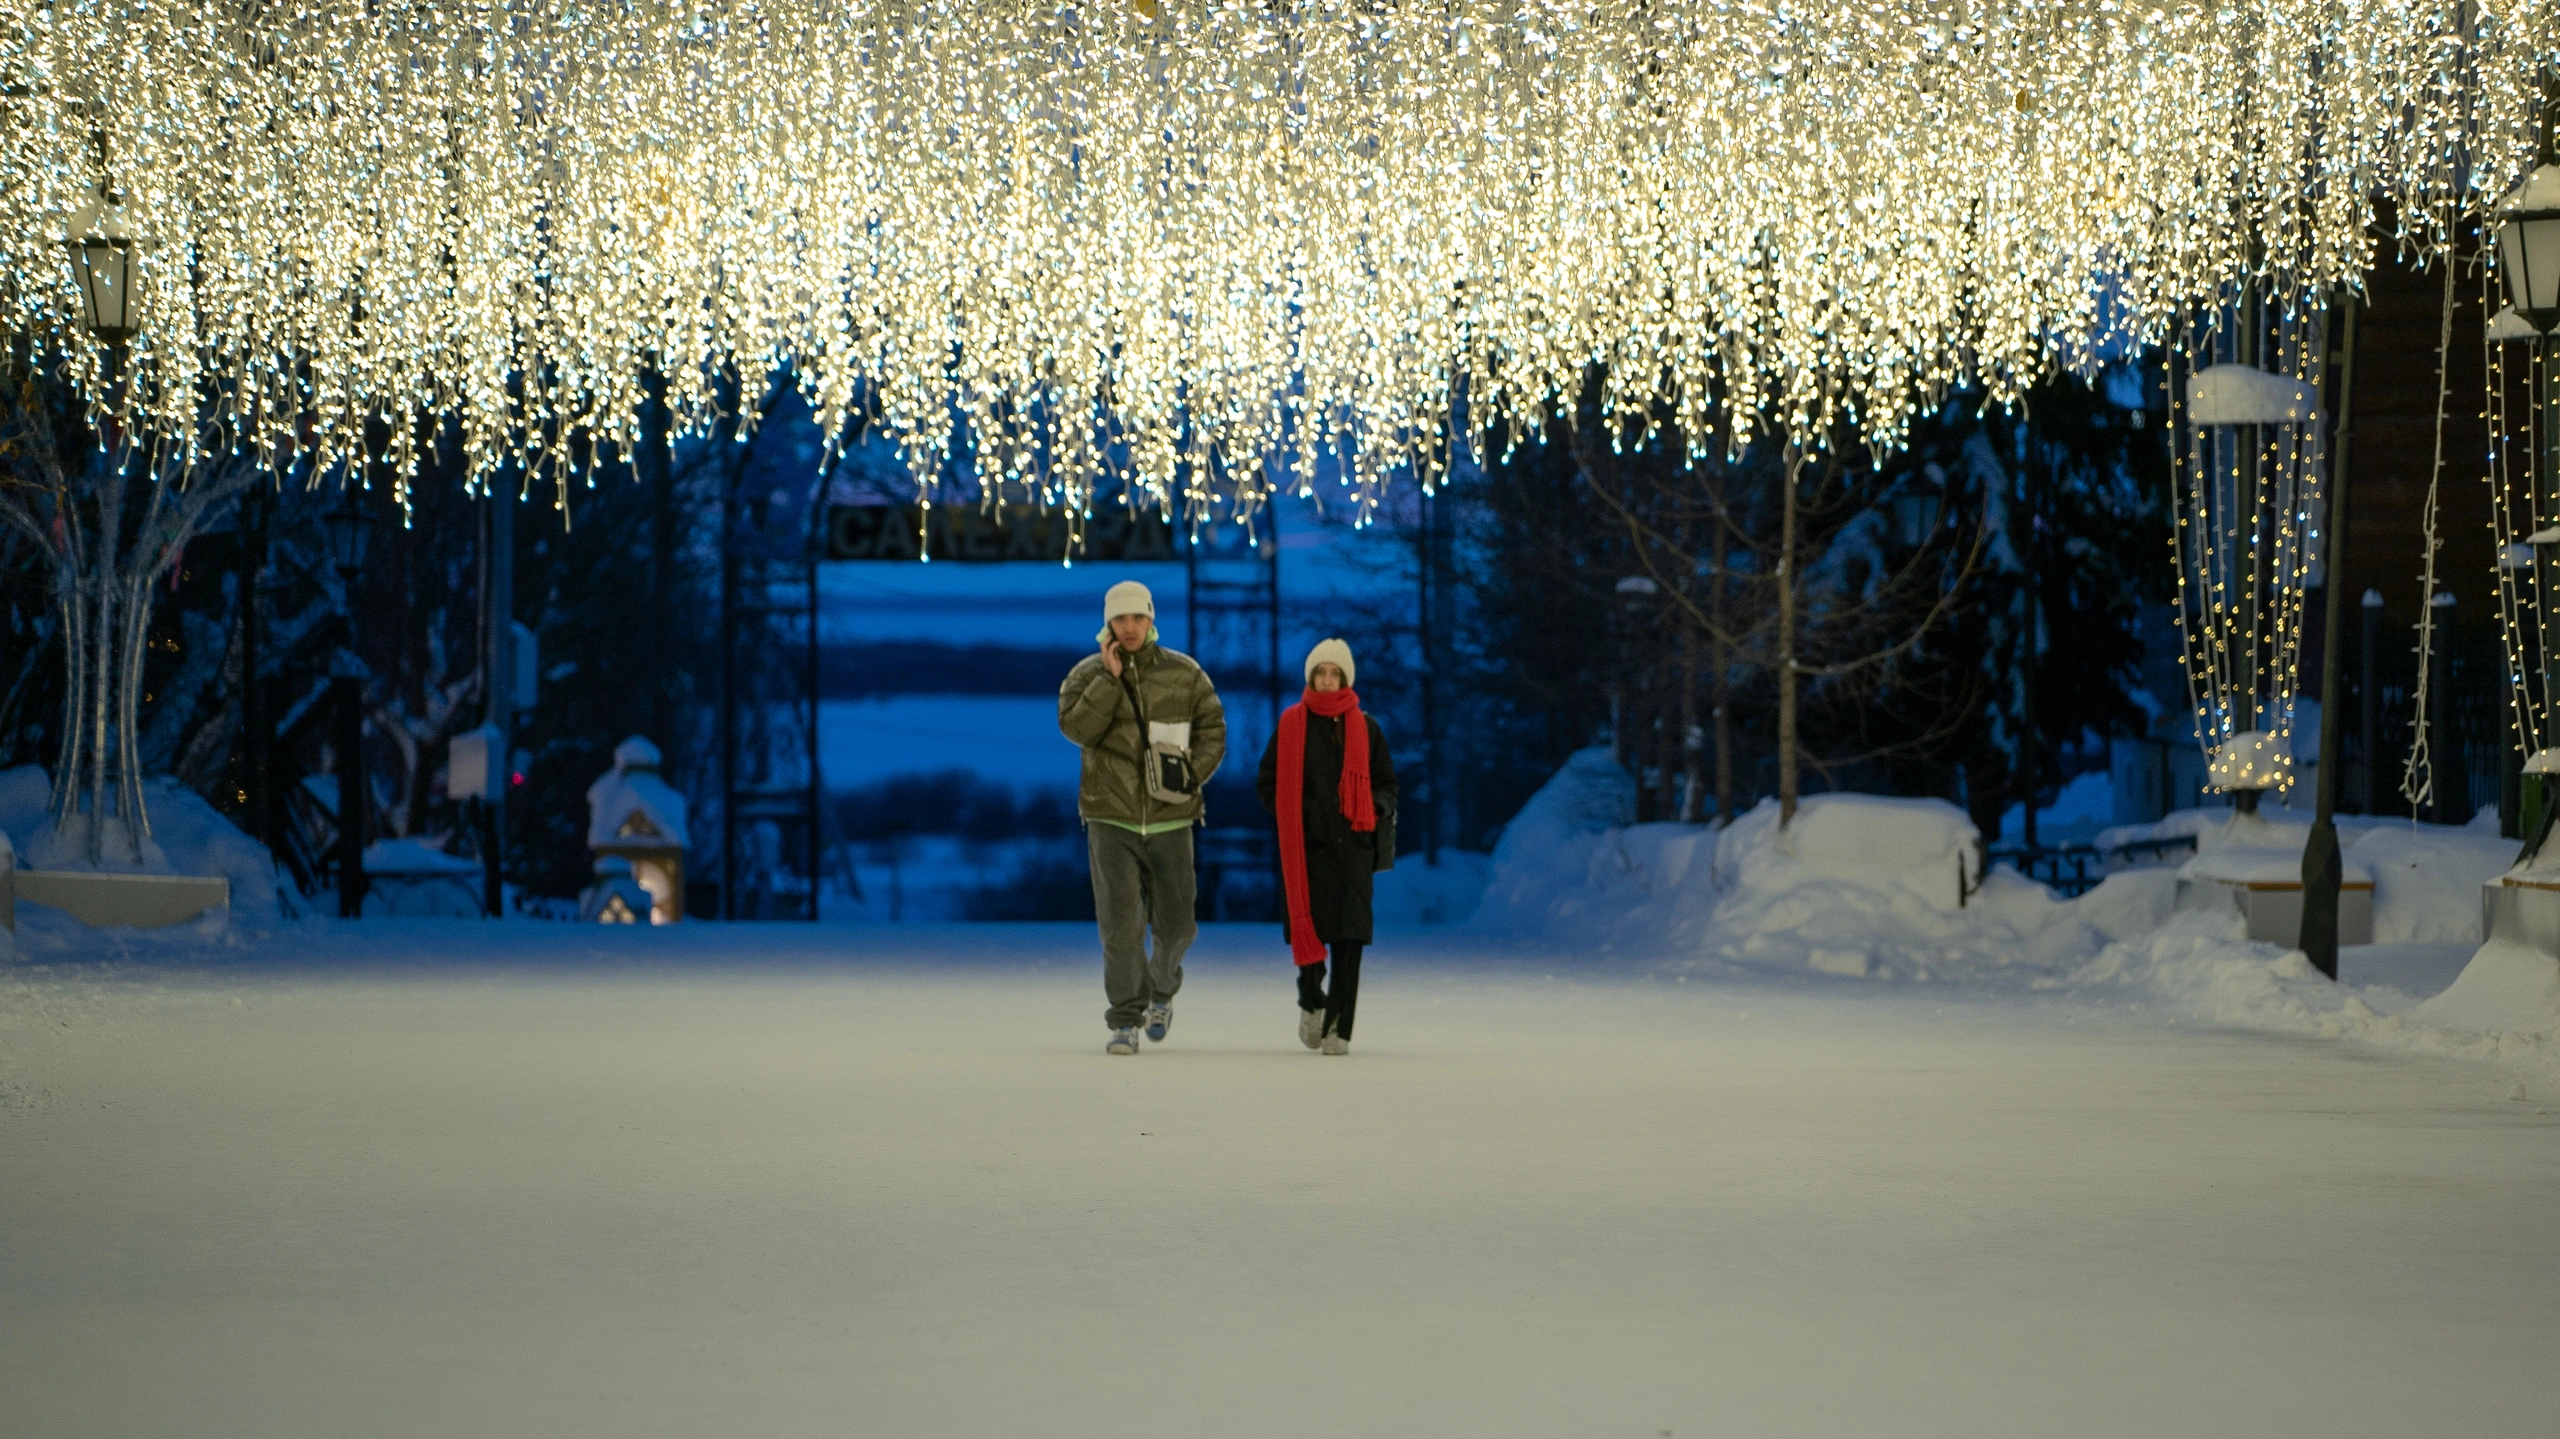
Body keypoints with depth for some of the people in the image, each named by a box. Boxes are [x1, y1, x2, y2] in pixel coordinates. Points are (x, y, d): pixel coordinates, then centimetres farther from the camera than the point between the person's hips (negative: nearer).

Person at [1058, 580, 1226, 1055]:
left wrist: (1191, 775, -10)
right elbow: (1077, 727, -15)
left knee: (1175, 923, 7)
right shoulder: (1087, 674, 0)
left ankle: (1162, 990, 38)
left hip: (1170, 818, 1)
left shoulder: (1184, 673, 2)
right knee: (1121, 922, -10)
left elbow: (1212, 730, 4)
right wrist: (1110, 678, -19)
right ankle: (1125, 1021, -3)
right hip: (1112, 818, -1)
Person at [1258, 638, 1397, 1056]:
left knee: (1349, 937, -7)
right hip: (1305, 844, -1)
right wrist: (1297, 812, -6)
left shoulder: (1365, 728, 9)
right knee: (1309, 929, -7)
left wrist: (1374, 808, -5)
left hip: (1352, 845, 1)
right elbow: (1268, 783, 9)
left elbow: (1386, 783, 16)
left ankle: (1339, 1027, -4)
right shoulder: (1291, 724, 6)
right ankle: (1311, 1003, 20)